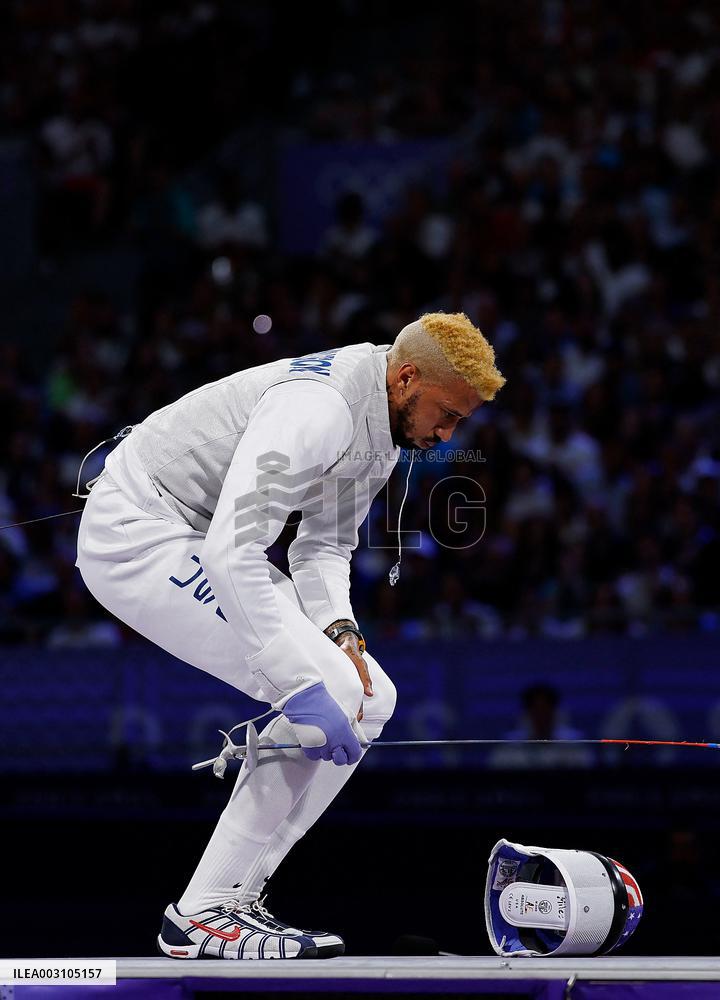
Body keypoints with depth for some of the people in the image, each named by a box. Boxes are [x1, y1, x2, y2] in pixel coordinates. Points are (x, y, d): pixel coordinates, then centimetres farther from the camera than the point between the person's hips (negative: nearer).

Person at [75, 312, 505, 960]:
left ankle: (232, 897, 5)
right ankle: (203, 916, -14)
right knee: (331, 694, -20)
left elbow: (323, 545, 12)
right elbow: (232, 553, -35)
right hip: (136, 534, -10)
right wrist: (303, 685, -37)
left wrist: (337, 627, -10)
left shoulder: (383, 426, 5)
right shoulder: (318, 407, -27)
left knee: (371, 699, 3)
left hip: (196, 541, 10)